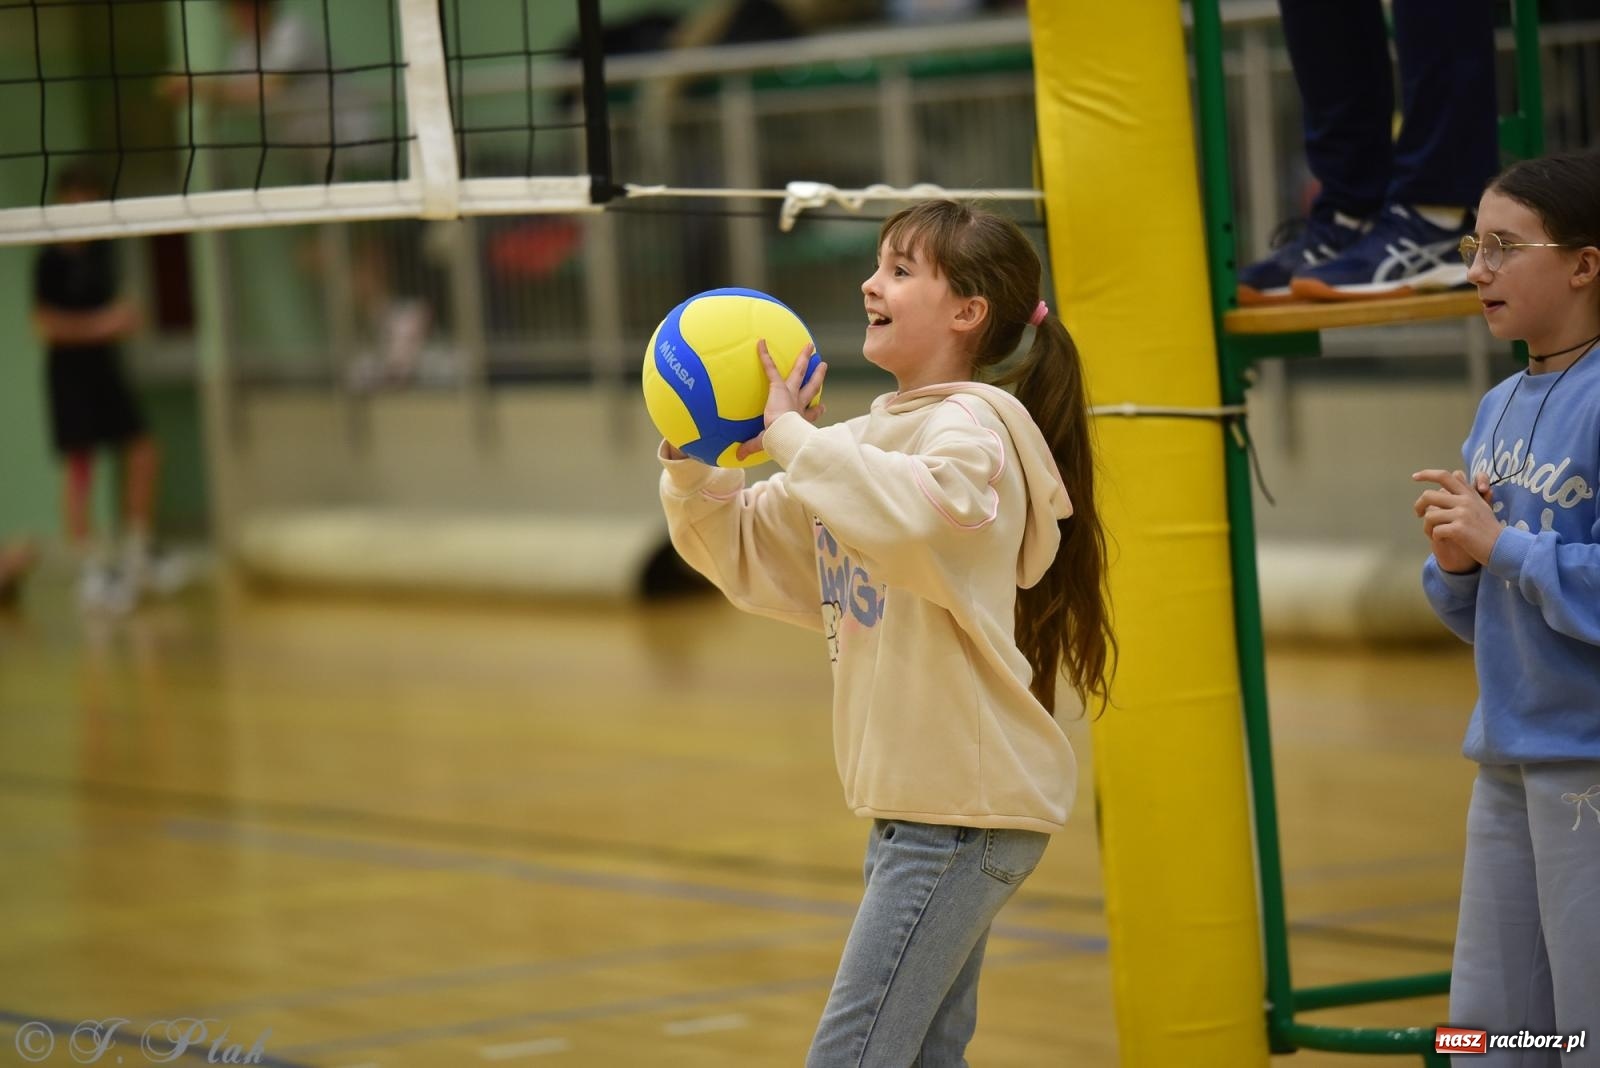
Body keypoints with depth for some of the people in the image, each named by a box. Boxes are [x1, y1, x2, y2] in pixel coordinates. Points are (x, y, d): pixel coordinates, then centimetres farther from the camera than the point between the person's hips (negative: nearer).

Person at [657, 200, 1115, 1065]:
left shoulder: (970, 430, -12)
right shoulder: (866, 441, 14)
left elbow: (915, 514, -35)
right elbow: (745, 554, 17)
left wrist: (793, 436, -27)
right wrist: (690, 470, -1)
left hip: (964, 807, -9)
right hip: (916, 800, 9)